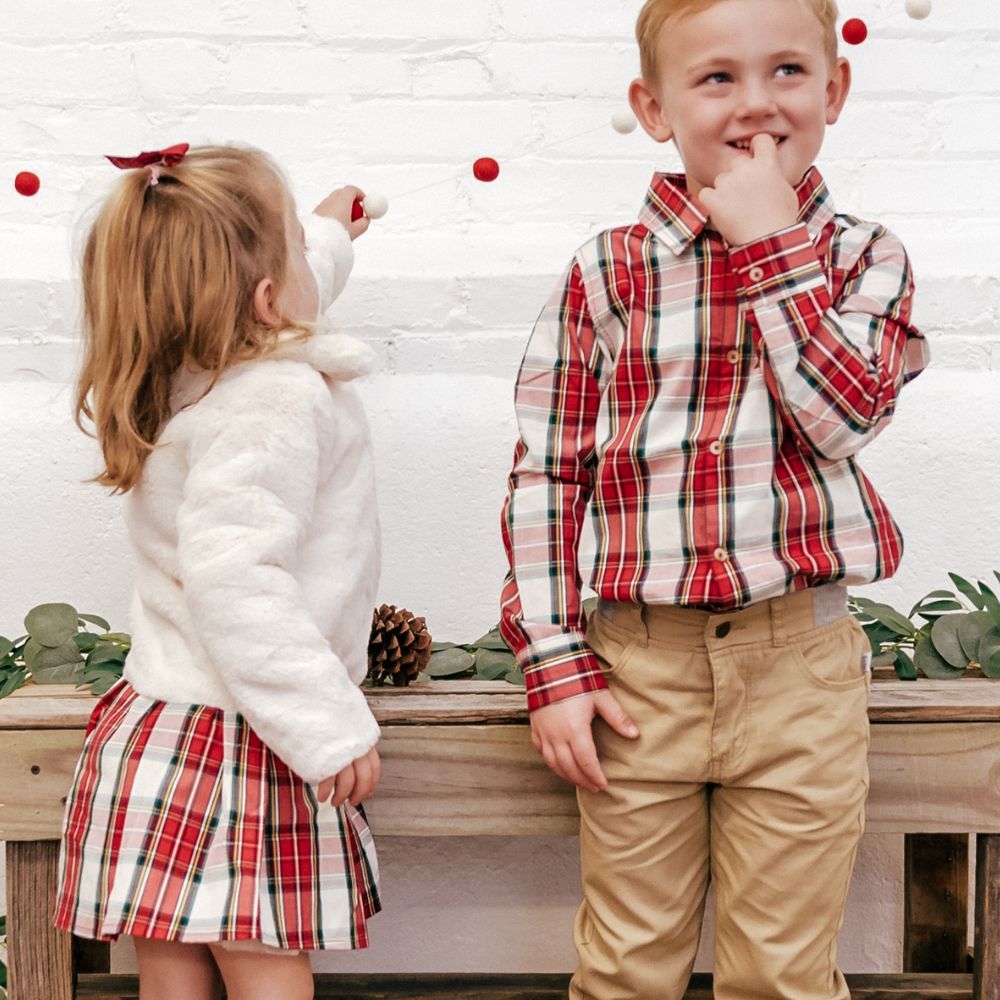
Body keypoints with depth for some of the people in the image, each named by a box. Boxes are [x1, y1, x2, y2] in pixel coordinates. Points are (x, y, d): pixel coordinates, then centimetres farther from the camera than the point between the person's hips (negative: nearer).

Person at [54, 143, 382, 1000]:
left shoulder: (189, 377, 10)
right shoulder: (278, 400, -18)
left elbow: (265, 317, 36)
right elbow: (236, 580, -27)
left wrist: (327, 242, 51)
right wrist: (331, 729, -25)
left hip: (157, 728, 9)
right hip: (235, 743, -9)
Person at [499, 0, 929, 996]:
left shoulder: (862, 257, 3)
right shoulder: (606, 272, 1)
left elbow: (841, 414, -14)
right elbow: (545, 475, 1)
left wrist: (772, 244, -11)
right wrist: (554, 662, -4)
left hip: (801, 664, 0)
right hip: (640, 667, 0)